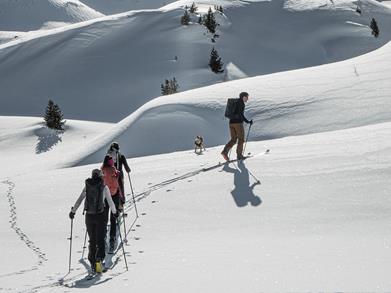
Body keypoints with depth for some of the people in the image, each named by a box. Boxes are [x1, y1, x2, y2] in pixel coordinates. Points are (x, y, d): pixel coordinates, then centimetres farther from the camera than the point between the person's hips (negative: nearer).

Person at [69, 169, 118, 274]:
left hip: (89, 216, 3)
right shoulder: (104, 187, -2)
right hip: (100, 215, -3)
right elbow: (110, 202, 3)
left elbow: (79, 200, 1)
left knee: (92, 240, 13)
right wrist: (115, 212, 17)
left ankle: (93, 264, 11)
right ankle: (99, 259, -20)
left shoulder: (87, 187, 4)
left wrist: (73, 211, 7)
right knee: (100, 240, 3)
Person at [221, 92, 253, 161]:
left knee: (233, 140, 10)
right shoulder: (241, 103, -8)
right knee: (241, 139, 7)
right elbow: (240, 114, -18)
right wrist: (248, 121, -17)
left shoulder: (235, 102, 18)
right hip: (238, 123, -7)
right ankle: (239, 154, 7)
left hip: (231, 122, 7)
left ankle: (225, 151, -9)